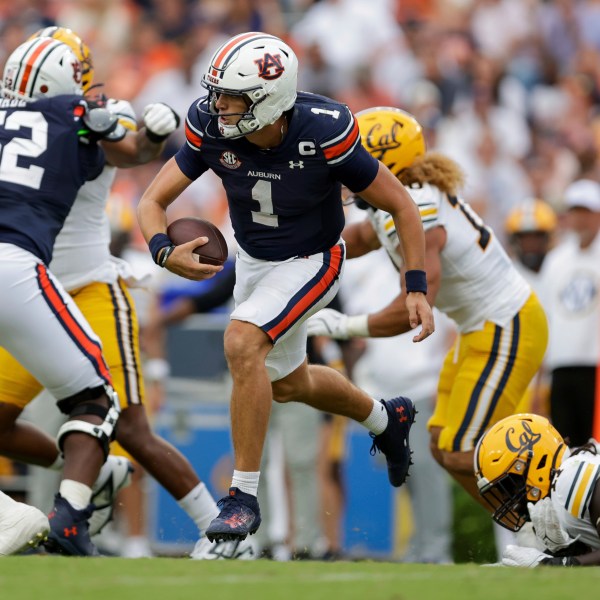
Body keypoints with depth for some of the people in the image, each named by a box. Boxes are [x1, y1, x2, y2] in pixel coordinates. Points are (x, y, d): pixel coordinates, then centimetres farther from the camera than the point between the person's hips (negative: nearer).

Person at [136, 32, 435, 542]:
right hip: (254, 262, 6)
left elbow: (401, 206, -19)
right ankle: (387, 420, 53)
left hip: (311, 262, -6)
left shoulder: (324, 135, -32)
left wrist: (417, 289, -22)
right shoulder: (213, 132, -23)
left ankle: (245, 497, -21)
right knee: (287, 384, 23)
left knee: (242, 343, -30)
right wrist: (165, 252, -39)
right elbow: (152, 202, -17)